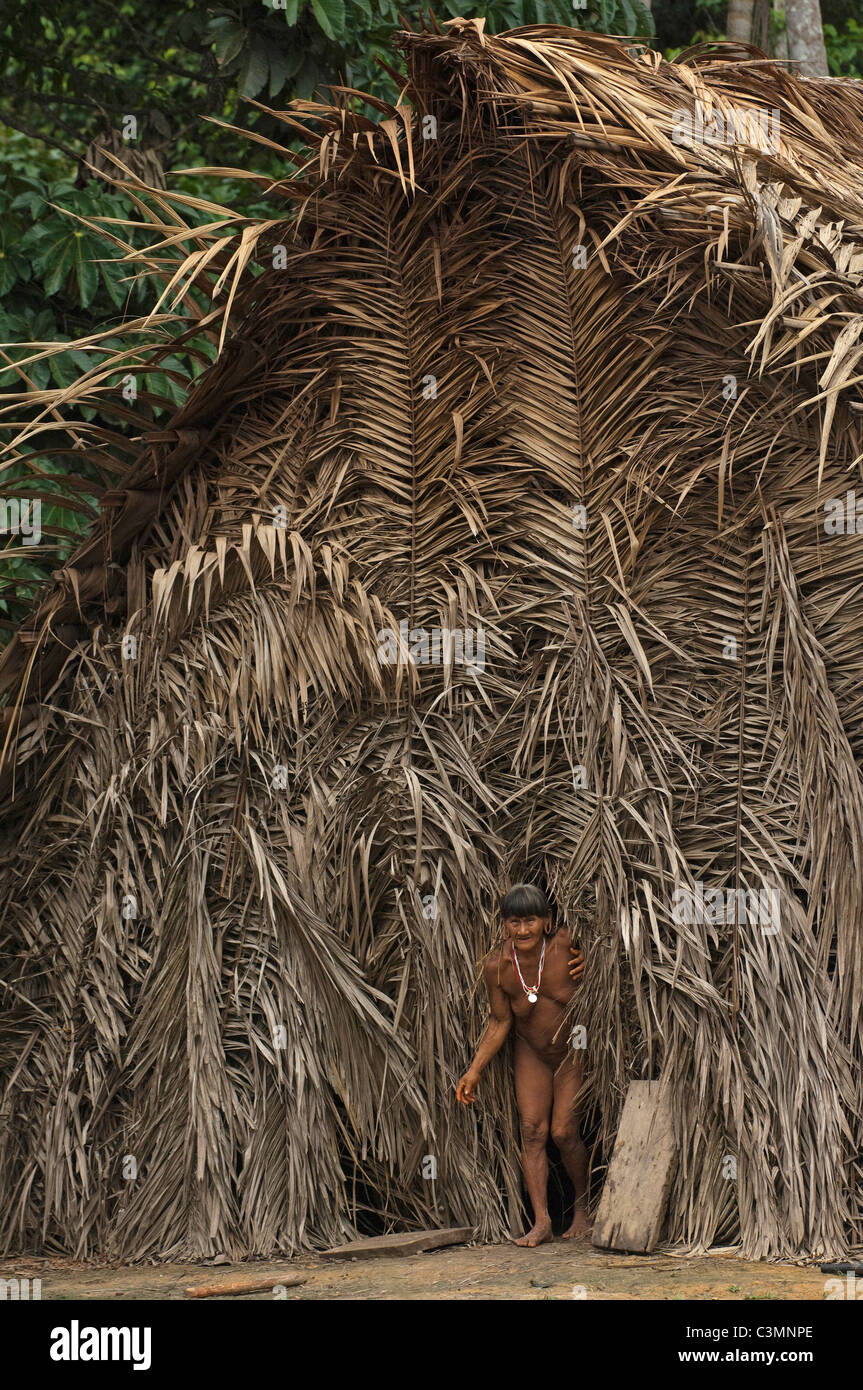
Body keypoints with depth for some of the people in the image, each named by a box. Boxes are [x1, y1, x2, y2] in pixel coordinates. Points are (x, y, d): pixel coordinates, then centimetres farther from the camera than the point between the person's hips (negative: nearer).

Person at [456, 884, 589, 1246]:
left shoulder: (565, 947, -26)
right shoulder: (496, 966, -18)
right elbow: (500, 1022, -6)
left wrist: (588, 967, -27)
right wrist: (474, 1072, -8)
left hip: (576, 1049, -2)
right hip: (532, 1053, 3)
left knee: (563, 1132, -8)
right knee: (532, 1129, -8)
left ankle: (583, 1207, 15)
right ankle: (541, 1222, -8)